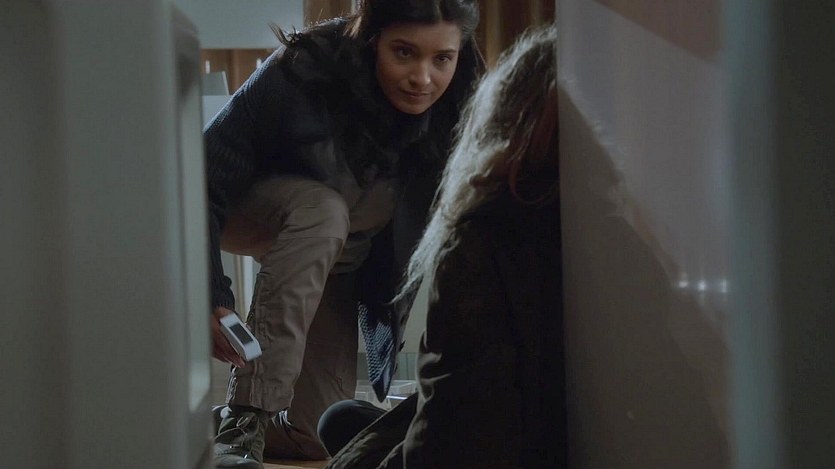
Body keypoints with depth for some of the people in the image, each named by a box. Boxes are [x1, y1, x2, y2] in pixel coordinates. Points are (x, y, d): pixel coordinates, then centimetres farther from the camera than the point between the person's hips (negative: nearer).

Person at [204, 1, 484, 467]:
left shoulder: (459, 115, -24)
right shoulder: (300, 75, -34)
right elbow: (203, 184, -33)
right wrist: (211, 300, -45)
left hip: (339, 254, 4)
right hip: (242, 214, -3)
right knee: (322, 209, -39)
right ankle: (241, 422, -33)